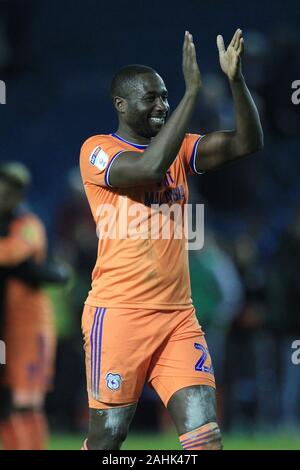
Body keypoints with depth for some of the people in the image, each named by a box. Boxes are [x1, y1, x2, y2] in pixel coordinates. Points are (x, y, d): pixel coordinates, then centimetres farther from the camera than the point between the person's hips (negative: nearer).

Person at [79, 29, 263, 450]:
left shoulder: (178, 148, 14)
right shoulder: (98, 149, -5)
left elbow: (248, 143, 4)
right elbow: (149, 168, -25)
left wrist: (236, 80, -11)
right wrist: (193, 89, -24)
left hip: (178, 316, 5)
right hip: (119, 313, -5)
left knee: (205, 433, -6)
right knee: (108, 435, 2)